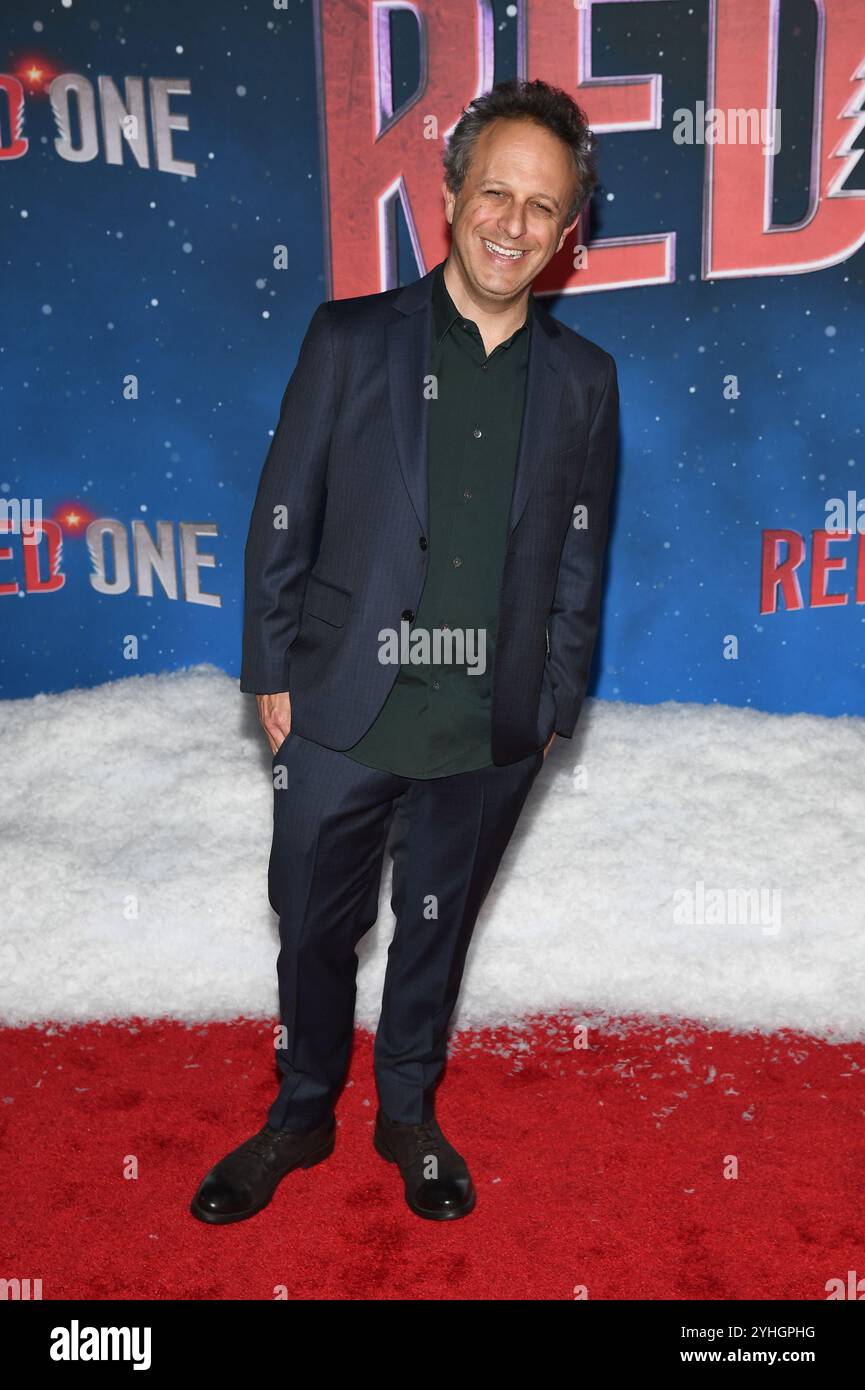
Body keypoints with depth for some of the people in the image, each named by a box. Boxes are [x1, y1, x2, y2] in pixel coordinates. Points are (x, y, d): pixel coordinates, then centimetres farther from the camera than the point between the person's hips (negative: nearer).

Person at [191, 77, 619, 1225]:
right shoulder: (350, 339, -3)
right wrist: (272, 671, -2)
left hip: (490, 731, 1)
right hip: (343, 712, -1)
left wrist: (555, 702, 6)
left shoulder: (583, 379, 2)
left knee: (438, 928, 18)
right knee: (314, 931, 13)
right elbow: (283, 516, -1)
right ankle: (302, 1116, 39)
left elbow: (580, 557, 6)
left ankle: (409, 1116, 42)